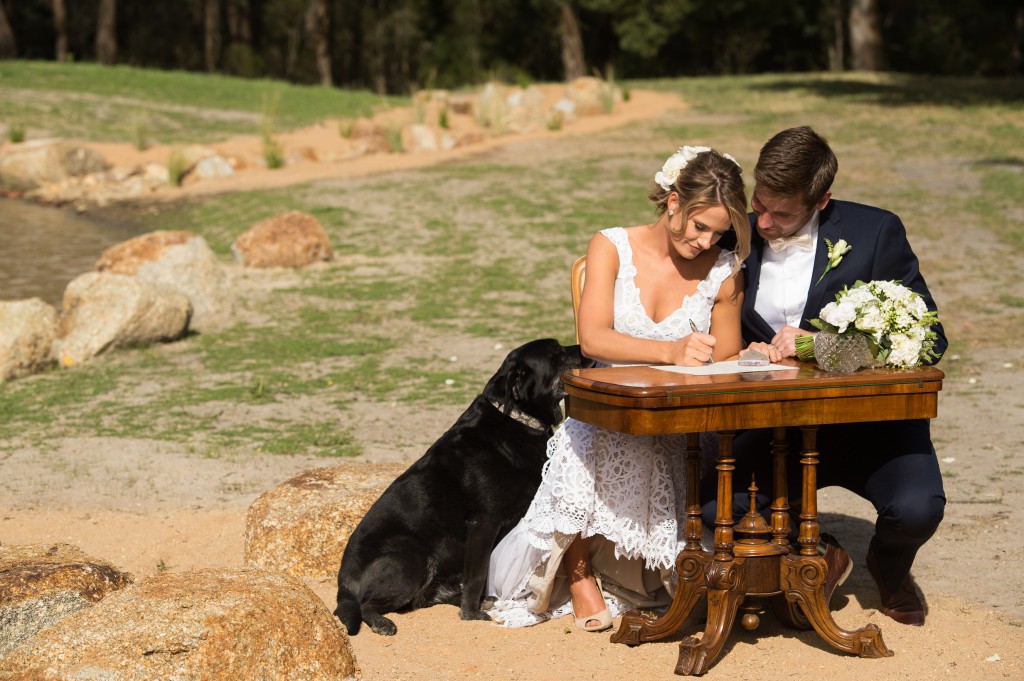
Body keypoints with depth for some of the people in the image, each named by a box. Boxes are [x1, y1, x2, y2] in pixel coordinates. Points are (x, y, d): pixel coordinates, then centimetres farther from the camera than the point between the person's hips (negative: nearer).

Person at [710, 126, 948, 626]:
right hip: (775, 429, 3)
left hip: (870, 421, -2)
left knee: (916, 508, -31)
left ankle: (889, 567, 11)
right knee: (702, 498, -23)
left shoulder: (875, 233, -8)